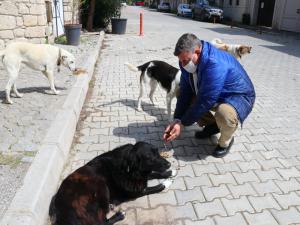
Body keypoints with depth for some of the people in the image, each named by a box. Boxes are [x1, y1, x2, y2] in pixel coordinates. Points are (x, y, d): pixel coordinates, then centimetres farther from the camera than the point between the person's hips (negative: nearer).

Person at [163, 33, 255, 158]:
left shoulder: (216, 64, -36)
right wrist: (177, 119, -18)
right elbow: (185, 92, -8)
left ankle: (226, 141, -4)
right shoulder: (188, 62, -11)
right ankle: (212, 125, 15)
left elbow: (205, 101, -33)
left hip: (238, 96, -8)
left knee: (224, 114, -39)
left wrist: (182, 123, -26)